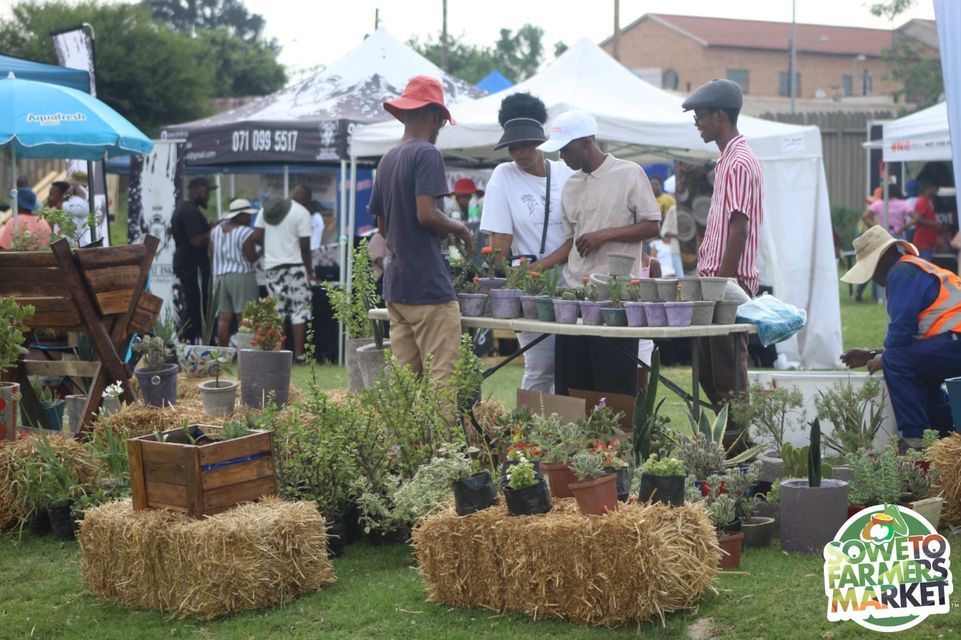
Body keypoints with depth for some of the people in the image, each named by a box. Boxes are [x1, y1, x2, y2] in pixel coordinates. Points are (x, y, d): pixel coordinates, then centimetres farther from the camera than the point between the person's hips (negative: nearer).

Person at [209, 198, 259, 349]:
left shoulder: (216, 230, 11)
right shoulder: (245, 232, -11)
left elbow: (211, 254, 14)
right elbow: (251, 257, -13)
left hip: (220, 276, 7)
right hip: (241, 276, -7)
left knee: (224, 317, 7)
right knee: (244, 317, -6)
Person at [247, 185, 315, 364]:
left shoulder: (267, 209, 12)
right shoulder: (302, 213, -5)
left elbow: (256, 237, 6)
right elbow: (304, 246, -8)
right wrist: (309, 270, 1)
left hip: (271, 266, 5)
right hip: (294, 265, -5)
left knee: (277, 311, 9)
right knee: (299, 310, 0)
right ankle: (299, 354, -3)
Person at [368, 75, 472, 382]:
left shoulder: (387, 160, 14)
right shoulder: (428, 155, -10)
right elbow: (426, 214, -20)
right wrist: (459, 229, -2)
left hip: (394, 284, 8)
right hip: (428, 284, -8)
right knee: (440, 376, -6)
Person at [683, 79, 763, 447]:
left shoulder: (739, 163, -14)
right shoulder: (726, 160, 18)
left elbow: (739, 229, -20)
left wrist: (723, 283, -21)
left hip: (731, 281, -10)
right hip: (715, 280, 10)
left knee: (728, 371, -6)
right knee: (709, 367, 13)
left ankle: (738, 442, -1)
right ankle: (729, 435, 19)